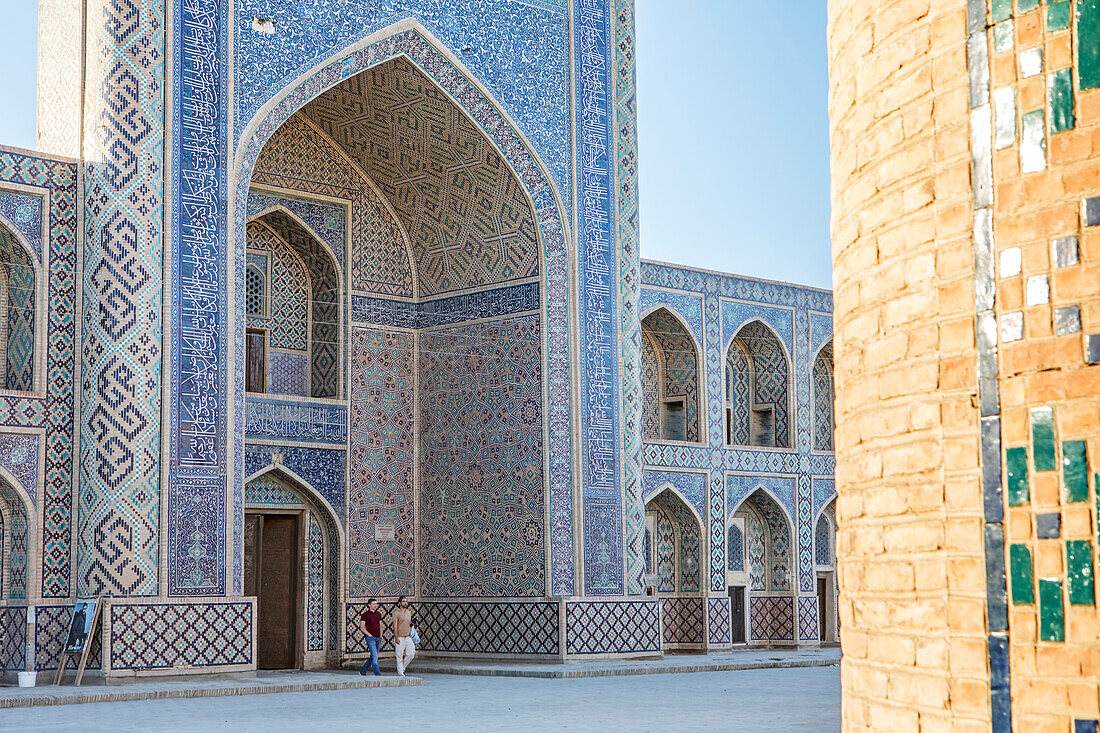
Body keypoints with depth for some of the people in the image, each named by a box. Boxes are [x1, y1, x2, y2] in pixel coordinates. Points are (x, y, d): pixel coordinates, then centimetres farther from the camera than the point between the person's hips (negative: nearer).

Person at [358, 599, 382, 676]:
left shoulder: (378, 614, 14)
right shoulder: (365, 614, -2)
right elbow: (362, 628, -4)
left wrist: (380, 637, 9)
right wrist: (370, 635, -12)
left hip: (378, 638, 6)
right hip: (370, 638, -6)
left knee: (373, 657, 10)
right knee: (375, 656, -15)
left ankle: (363, 671, 24)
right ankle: (377, 673, -18)